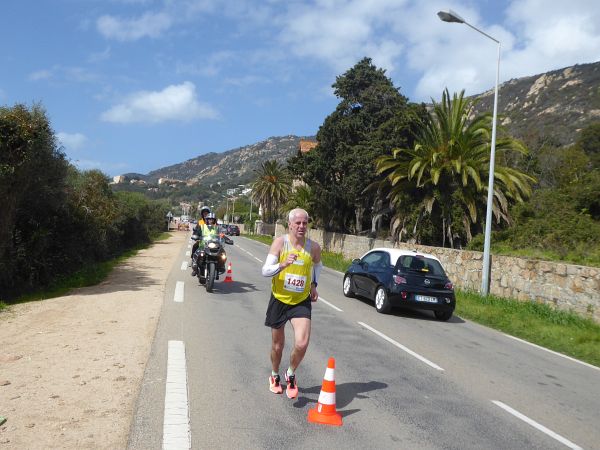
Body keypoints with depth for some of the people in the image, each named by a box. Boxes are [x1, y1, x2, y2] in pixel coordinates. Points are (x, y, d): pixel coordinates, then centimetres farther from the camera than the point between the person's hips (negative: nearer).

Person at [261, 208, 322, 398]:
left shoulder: (314, 247, -5)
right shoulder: (280, 242, -13)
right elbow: (265, 270, -18)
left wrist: (314, 284, 4)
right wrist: (283, 265, -35)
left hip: (301, 301, 1)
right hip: (279, 299, -1)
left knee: (302, 344, -16)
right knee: (278, 345, 14)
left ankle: (291, 375, 14)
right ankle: (275, 377, 43)